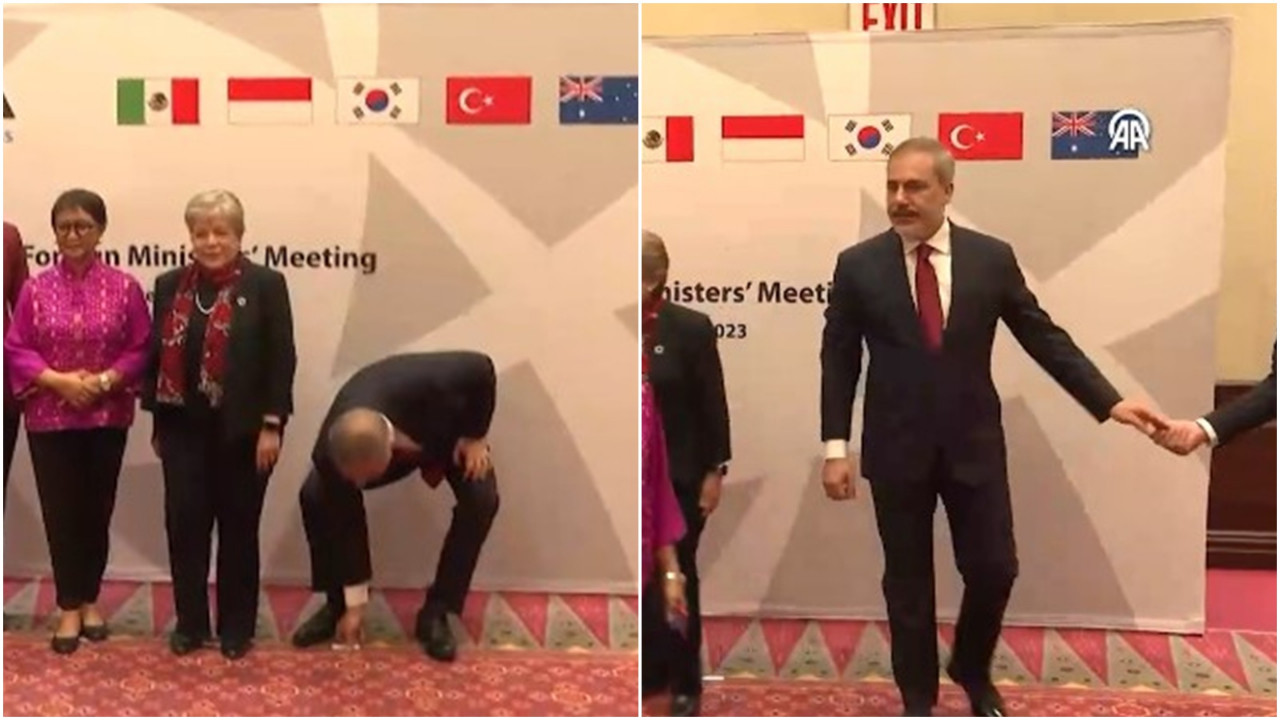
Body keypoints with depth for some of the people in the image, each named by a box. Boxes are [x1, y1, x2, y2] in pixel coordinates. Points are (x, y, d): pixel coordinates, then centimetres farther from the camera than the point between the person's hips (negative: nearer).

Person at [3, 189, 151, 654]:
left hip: (107, 417, 0)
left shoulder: (124, 287, -2)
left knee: (97, 511, 9)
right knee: (60, 513, 4)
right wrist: (57, 379, -15)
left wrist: (105, 380, -16)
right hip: (50, 418, 0)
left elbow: (141, 350, -2)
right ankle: (69, 608, 17)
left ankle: (90, 600, 26)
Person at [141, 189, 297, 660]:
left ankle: (237, 627, 20)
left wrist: (271, 425, -12)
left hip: (242, 429, -3)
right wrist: (156, 420, 8)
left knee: (238, 527, 7)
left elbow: (281, 359, -7)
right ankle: (190, 622, 21)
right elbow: (156, 353, 10)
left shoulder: (266, 285, -4)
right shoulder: (170, 286, 8)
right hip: (184, 427, 3)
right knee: (184, 523, 5)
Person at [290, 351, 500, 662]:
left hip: (448, 428, -1)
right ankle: (336, 603, 4)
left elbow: (480, 368, -30)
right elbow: (345, 520, -25)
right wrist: (354, 604, -16)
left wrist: (475, 436, -24)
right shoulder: (330, 453, -37)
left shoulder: (426, 389, -47)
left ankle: (435, 613, -9)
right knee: (315, 497, -18)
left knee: (482, 498, -25)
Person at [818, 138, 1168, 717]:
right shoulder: (858, 265, -4)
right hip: (897, 449, -1)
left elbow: (1045, 338, 2)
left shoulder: (992, 258, -2)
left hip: (975, 445, 1)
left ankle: (972, 671, 36)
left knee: (994, 569, 6)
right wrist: (835, 447, -6)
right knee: (908, 582, 9)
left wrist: (1110, 402, -5)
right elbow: (839, 361, -1)